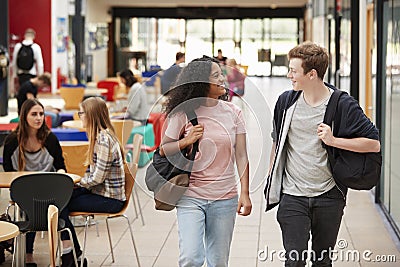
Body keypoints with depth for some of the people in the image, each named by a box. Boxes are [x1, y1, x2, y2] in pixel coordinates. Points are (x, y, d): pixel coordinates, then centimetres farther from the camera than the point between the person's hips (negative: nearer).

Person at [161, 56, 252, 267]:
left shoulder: (232, 112, 3)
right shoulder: (183, 112, -4)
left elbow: (241, 155, 2)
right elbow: (163, 150, 5)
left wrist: (245, 193, -5)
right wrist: (186, 141, -13)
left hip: (225, 198, 2)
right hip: (191, 197, -2)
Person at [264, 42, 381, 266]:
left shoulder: (343, 105, -7)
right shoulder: (286, 101, 3)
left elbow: (374, 144, -8)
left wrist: (333, 140, -17)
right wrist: (271, 178, 17)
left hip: (329, 197, -1)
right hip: (292, 196, 1)